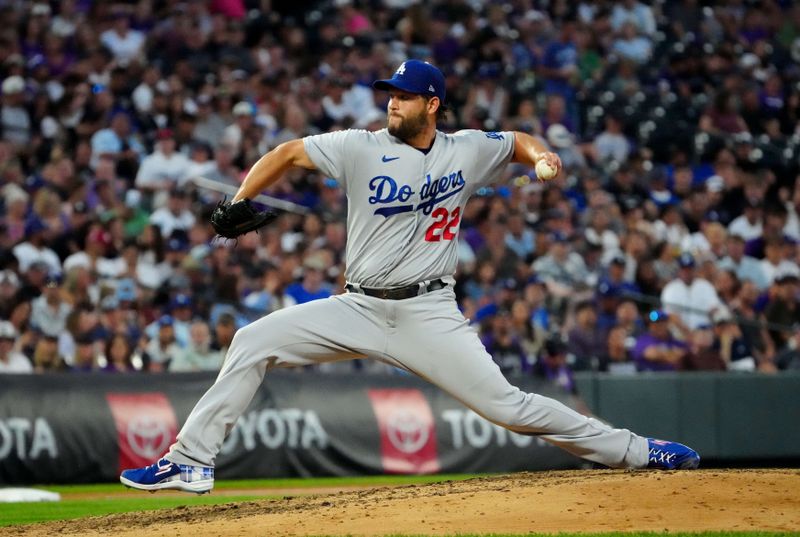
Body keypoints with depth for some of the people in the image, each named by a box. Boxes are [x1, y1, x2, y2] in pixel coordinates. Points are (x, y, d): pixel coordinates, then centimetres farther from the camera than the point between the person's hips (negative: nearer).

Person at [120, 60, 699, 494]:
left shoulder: (465, 151, 1)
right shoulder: (363, 148, -2)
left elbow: (517, 140, 18)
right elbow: (288, 153, 2)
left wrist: (540, 155, -6)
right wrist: (238, 205, -11)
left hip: (430, 313, -2)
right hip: (360, 308, 2)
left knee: (505, 404, -12)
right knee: (253, 342, -10)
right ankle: (191, 462, -7)